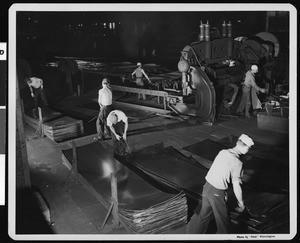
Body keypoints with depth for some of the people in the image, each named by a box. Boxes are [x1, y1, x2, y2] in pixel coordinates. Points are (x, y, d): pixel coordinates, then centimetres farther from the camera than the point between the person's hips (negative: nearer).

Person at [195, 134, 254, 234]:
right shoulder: (237, 163, -18)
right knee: (223, 220, 15)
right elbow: (236, 187, -15)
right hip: (217, 193, -7)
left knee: (204, 215, 25)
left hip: (206, 187, 7)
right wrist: (241, 203, 1)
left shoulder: (222, 152, 3)